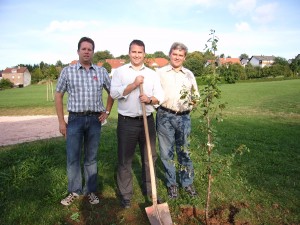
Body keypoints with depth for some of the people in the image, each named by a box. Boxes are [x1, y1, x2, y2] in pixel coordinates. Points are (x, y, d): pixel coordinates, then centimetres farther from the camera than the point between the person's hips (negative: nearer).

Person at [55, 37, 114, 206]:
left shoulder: (101, 71, 6)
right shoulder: (68, 71, 1)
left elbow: (112, 92, 16)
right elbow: (59, 95, 4)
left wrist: (107, 111, 7)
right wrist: (61, 121, 0)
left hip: (95, 119, 1)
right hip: (75, 118, -1)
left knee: (92, 158, 10)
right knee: (73, 157, 4)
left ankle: (91, 191, 24)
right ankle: (74, 191, 22)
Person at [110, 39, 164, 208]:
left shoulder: (152, 74, 10)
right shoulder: (120, 71, 2)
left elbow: (160, 96, 3)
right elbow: (114, 93, -11)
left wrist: (150, 99, -17)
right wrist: (134, 85, -19)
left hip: (147, 120, 3)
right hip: (127, 121, -2)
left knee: (149, 158, 13)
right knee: (125, 160, 5)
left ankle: (149, 190, 31)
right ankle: (126, 195, 22)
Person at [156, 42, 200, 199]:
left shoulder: (189, 74, 13)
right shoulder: (160, 72, 4)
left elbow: (196, 96, 15)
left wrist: (194, 98, -8)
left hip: (184, 117, 2)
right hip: (165, 116, -2)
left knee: (184, 152, 11)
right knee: (167, 152, 6)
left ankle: (187, 182, 27)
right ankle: (171, 184, 23)